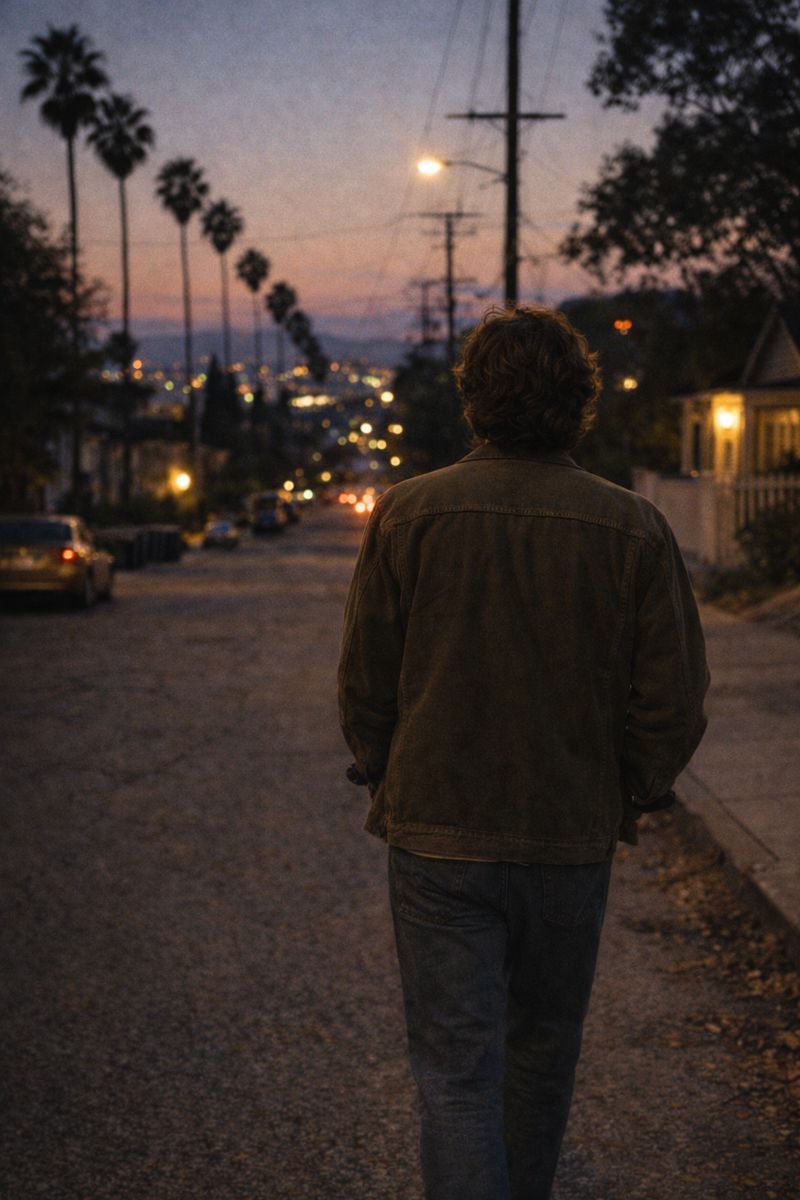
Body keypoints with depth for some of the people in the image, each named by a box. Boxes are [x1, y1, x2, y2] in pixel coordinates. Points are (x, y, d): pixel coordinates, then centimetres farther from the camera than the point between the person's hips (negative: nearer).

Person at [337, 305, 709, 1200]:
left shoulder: (407, 513, -9)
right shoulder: (634, 529, -8)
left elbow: (363, 687, -3)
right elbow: (674, 703, -5)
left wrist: (387, 781, 14)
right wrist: (625, 795, 12)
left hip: (436, 834, -1)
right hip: (573, 839, 2)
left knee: (455, 1067, 3)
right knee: (543, 1048, 22)